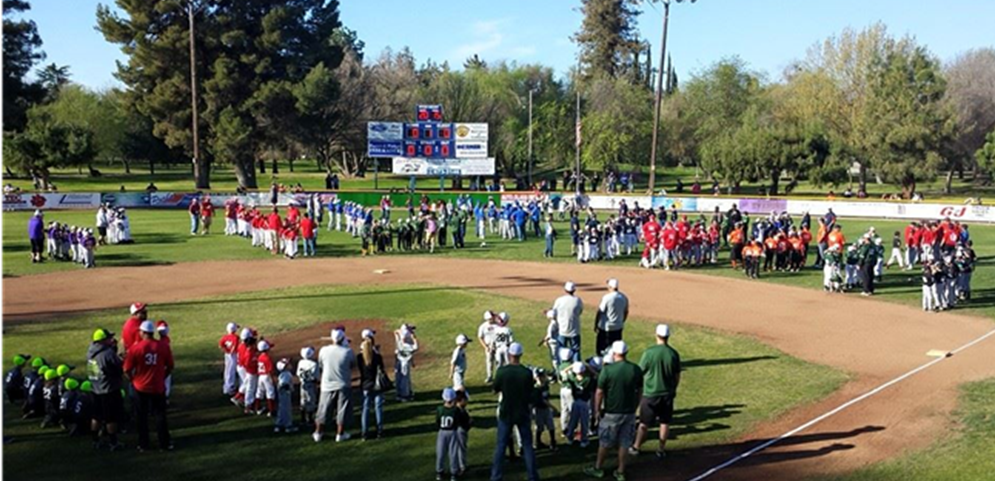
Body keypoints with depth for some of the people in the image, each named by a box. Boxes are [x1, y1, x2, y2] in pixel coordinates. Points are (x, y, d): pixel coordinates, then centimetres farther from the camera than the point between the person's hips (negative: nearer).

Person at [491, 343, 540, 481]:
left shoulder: (502, 371, -14)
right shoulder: (527, 372, -14)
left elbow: (495, 391, -1)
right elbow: (531, 393, -2)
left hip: (506, 413, 0)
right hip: (523, 413, 0)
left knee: (501, 445, 9)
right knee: (527, 445, 11)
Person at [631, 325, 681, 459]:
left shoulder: (649, 353, -16)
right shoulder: (674, 354, -7)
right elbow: (677, 377, 2)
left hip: (650, 394, -2)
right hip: (667, 394, 2)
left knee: (644, 423, 10)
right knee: (665, 423, 14)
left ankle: (636, 448, 22)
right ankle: (661, 450, 20)